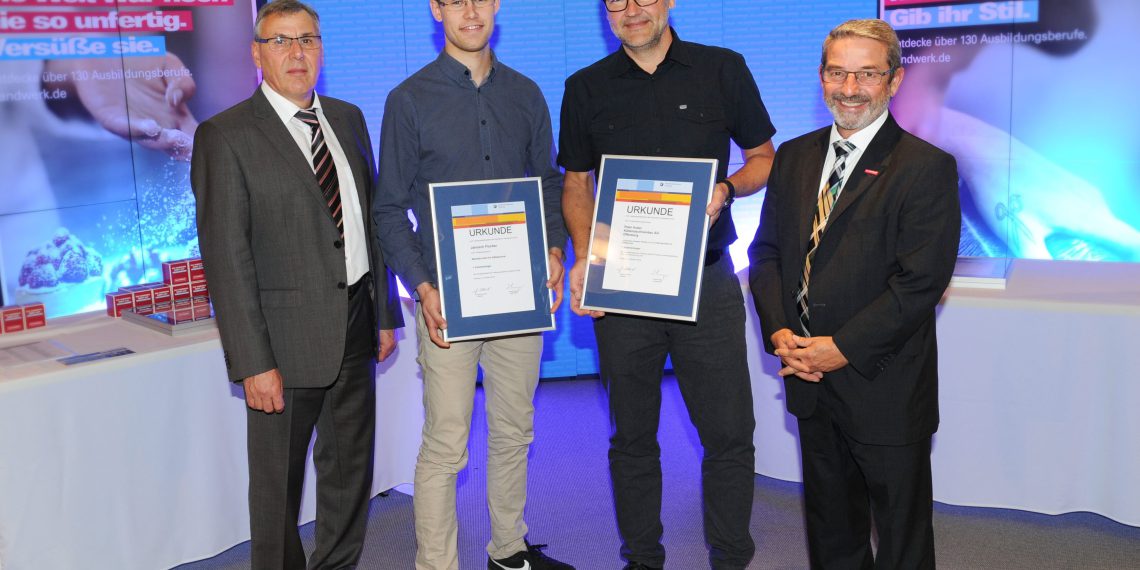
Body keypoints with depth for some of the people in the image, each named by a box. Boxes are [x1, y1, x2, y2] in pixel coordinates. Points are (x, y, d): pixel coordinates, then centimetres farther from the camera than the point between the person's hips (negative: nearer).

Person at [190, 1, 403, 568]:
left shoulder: (348, 118, 10)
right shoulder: (225, 136, -10)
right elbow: (226, 256, -14)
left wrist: (385, 313, 12)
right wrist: (254, 362, -18)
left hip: (355, 325, 6)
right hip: (289, 339, -6)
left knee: (351, 467, 18)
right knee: (278, 479, 7)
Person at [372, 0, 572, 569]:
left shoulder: (525, 94, 10)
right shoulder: (410, 100, -1)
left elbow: (548, 182, 15)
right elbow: (390, 208, -1)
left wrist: (555, 247, -4)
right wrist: (422, 287, -13)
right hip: (447, 300, -4)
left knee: (514, 432, 15)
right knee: (445, 447, -3)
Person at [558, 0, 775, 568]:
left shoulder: (723, 70, 4)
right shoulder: (586, 89, 7)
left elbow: (764, 157, 10)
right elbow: (576, 183, 11)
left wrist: (726, 188, -12)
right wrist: (584, 257, -5)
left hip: (707, 281, -1)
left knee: (729, 432, 2)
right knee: (631, 436, 11)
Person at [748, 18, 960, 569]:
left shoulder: (927, 168, -10)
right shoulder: (793, 157, 9)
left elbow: (922, 280, -16)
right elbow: (766, 250, 9)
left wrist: (845, 349, -18)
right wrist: (779, 330, -6)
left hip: (885, 386, -5)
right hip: (810, 378, 5)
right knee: (830, 525, 20)